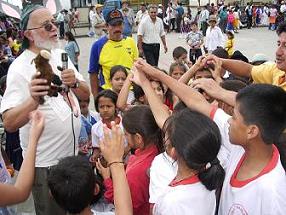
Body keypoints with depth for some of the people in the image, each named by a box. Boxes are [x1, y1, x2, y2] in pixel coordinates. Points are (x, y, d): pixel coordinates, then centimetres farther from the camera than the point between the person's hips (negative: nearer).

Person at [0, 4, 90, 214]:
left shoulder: (60, 55, 3)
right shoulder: (20, 67, -19)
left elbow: (86, 94, 6)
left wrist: (74, 83, -16)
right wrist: (34, 99, -46)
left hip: (73, 154, 6)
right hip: (46, 164, -6)